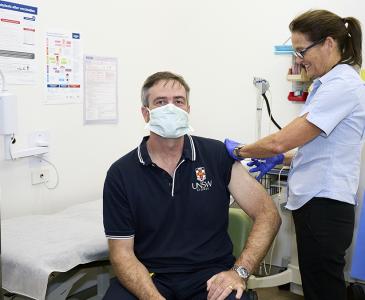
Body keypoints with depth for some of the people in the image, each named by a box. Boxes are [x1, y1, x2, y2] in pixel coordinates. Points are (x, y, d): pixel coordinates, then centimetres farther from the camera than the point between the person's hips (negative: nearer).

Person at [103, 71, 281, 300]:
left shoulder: (218, 155, -1)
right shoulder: (120, 174, -2)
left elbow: (268, 215, 0)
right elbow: (122, 252, -3)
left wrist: (240, 272, -13)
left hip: (211, 274, 0)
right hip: (149, 276, 0)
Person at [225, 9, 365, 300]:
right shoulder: (329, 83, 14)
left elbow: (280, 141, -22)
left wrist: (239, 151, -5)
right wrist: (280, 159, 8)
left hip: (325, 206, -10)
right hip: (313, 201, 10)